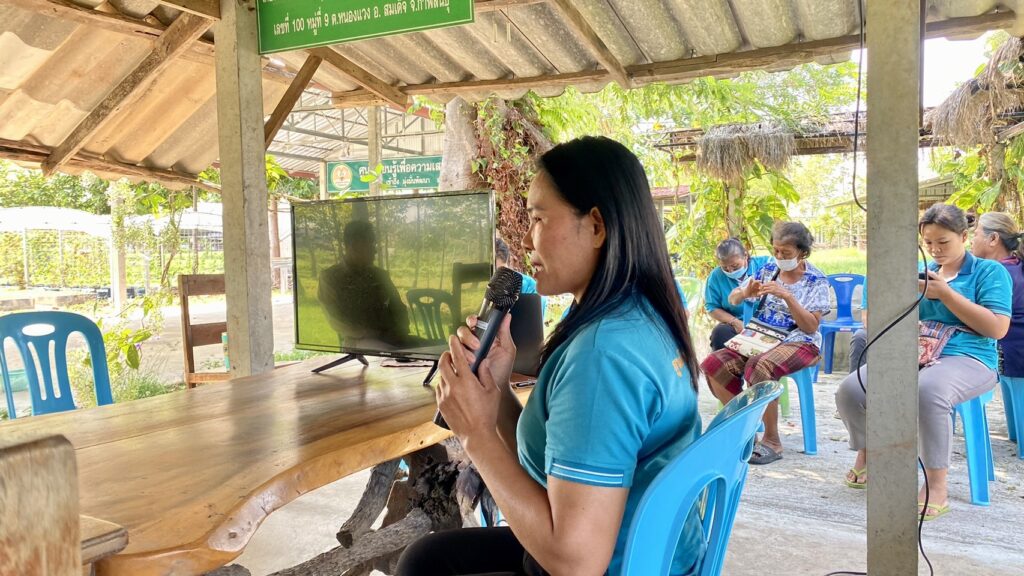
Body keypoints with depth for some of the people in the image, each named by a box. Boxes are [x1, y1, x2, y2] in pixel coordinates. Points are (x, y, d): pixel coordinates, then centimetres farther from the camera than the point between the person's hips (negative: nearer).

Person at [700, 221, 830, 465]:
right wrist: (745, 293, -12)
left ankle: (773, 441, -21)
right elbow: (732, 299, 11)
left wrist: (787, 296, -21)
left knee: (759, 367, -38)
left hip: (797, 343, -5)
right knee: (714, 364, -22)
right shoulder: (768, 270, 10)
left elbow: (810, 327, -10)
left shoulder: (817, 281, -1)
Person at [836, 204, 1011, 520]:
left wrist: (945, 294, -10)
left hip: (966, 358, -5)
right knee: (850, 390, -20)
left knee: (928, 391, -41)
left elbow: (997, 328, -7)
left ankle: (937, 486, -25)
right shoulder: (922, 272, 22)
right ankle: (867, 456, 9)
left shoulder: (989, 271, 6)